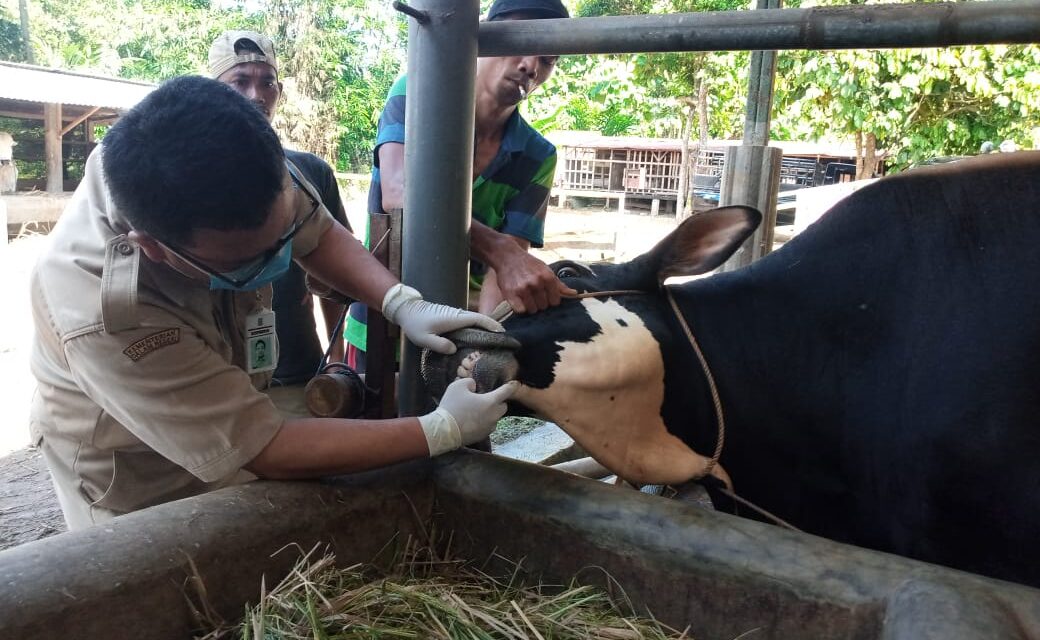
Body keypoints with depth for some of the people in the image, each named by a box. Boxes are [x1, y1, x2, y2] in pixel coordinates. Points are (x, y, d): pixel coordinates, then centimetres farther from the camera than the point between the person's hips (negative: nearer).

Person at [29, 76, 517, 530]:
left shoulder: (236, 168, -26)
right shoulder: (104, 321, -40)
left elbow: (319, 235, -6)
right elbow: (268, 451, -34)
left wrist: (404, 305, -22)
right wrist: (444, 429, -29)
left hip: (224, 420, 5)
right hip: (143, 488, -5)